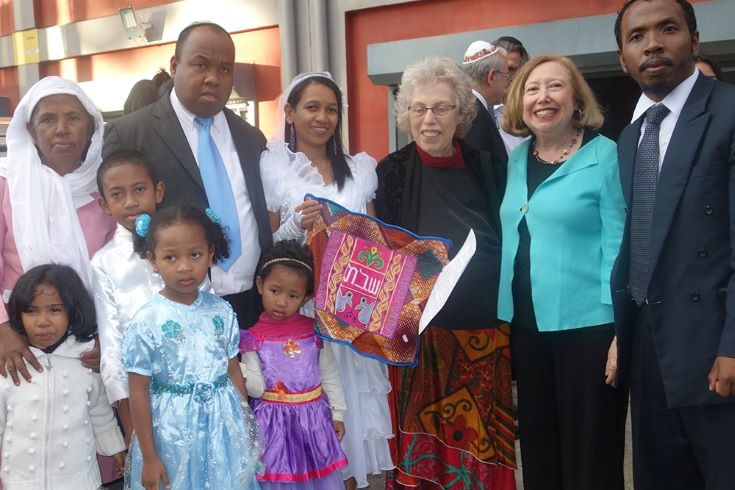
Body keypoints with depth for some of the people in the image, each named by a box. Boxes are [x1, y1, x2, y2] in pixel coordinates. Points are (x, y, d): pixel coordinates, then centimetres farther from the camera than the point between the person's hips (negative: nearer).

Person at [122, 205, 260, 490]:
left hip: (226, 430, 4)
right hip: (173, 437, -3)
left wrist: (247, 426, 11)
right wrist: (149, 458, -7)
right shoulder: (146, 322, -14)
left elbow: (234, 372, 6)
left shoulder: (222, 312, -2)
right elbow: (138, 392, -10)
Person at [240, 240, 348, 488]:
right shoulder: (254, 339, -6)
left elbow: (330, 375, 5)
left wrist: (337, 413, 6)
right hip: (274, 422, -1)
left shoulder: (315, 332, -3)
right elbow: (257, 388, -9)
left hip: (314, 418, 1)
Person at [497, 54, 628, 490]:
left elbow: (618, 245, -11)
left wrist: (621, 330, -15)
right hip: (524, 323, 6)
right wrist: (503, 315, 10)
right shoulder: (517, 158, 9)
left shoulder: (605, 155, -8)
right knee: (537, 445, 16)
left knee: (590, 453, 6)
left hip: (587, 325, -5)